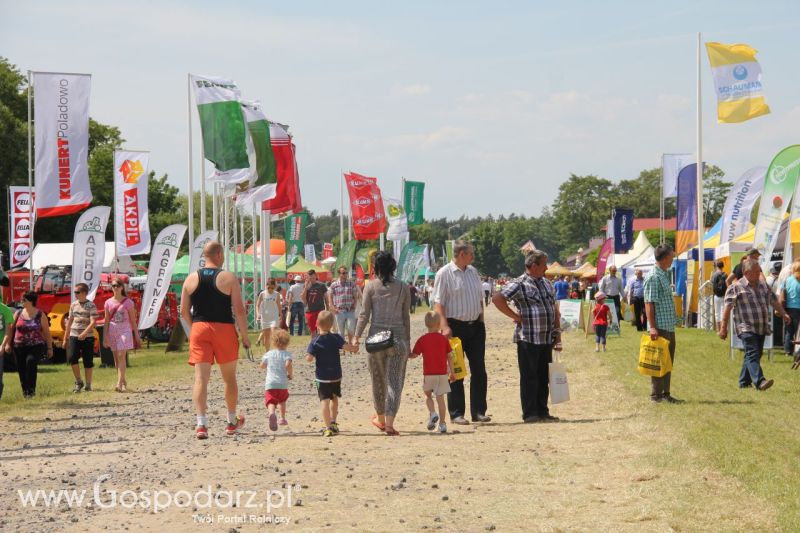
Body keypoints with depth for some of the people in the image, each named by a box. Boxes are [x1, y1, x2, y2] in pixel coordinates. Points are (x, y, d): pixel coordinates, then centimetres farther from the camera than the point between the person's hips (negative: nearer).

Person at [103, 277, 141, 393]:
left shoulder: (128, 302, -1)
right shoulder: (108, 303, 7)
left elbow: (133, 320, 2)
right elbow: (106, 321, 8)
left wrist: (137, 335, 2)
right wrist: (105, 337, 2)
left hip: (124, 331, -4)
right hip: (112, 331, 4)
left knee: (121, 356, -16)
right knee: (116, 358, 8)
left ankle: (119, 383, -23)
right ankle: (123, 381, 20)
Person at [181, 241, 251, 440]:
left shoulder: (191, 279, 5)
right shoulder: (229, 278, -5)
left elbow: (184, 311, 6)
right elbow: (239, 310, -9)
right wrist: (244, 335, 0)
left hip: (199, 328, 2)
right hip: (224, 329, -2)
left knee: (200, 377, -4)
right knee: (229, 377, 15)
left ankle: (201, 423, -19)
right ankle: (232, 421, 28)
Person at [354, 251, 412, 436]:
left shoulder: (370, 286, -2)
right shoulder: (403, 287, 3)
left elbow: (364, 314, -4)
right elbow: (406, 317, 6)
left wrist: (356, 337, 2)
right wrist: (408, 341, 13)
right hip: (398, 338, 0)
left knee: (378, 380, 15)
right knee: (395, 381, 0)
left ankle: (381, 419, 29)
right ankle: (389, 423, -10)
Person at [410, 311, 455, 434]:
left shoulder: (422, 340, -4)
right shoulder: (444, 339, 1)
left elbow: (414, 355, 0)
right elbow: (449, 356, 4)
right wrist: (452, 372, 12)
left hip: (428, 374, -1)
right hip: (442, 373, 1)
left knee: (428, 394, 18)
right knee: (440, 398, 5)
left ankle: (432, 413, -7)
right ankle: (442, 424, 2)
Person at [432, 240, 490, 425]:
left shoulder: (473, 272, 14)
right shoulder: (444, 273, -7)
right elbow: (438, 303, -12)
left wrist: (481, 322, 15)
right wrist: (444, 326, -22)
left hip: (475, 326, 6)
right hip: (455, 327, -6)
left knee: (479, 370, 6)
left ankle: (479, 411, 13)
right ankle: (456, 413, 4)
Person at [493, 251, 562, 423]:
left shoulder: (547, 284, 16)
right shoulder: (519, 284, -9)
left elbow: (555, 311, 20)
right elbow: (497, 299, -19)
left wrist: (557, 336, 14)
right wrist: (515, 316, -14)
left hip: (546, 339, 7)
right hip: (527, 339, -7)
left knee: (544, 377, 10)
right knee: (529, 378, -2)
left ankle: (542, 412, 18)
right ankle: (530, 414, 2)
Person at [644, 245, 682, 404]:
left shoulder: (664, 275, 16)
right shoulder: (653, 277, -14)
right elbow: (649, 303, -17)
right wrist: (653, 327, -22)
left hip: (669, 327, 10)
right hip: (660, 327, -10)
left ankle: (665, 394, 17)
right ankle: (656, 395, 0)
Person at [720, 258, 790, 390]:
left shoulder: (763, 285, 17)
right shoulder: (736, 287, -3)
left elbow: (774, 301, 26)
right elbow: (727, 308, -7)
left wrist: (784, 313, 15)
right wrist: (723, 328, -11)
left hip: (762, 328, 7)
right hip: (746, 329, -7)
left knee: (755, 355, 10)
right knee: (752, 354, -17)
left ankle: (744, 382, 21)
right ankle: (759, 382, -28)